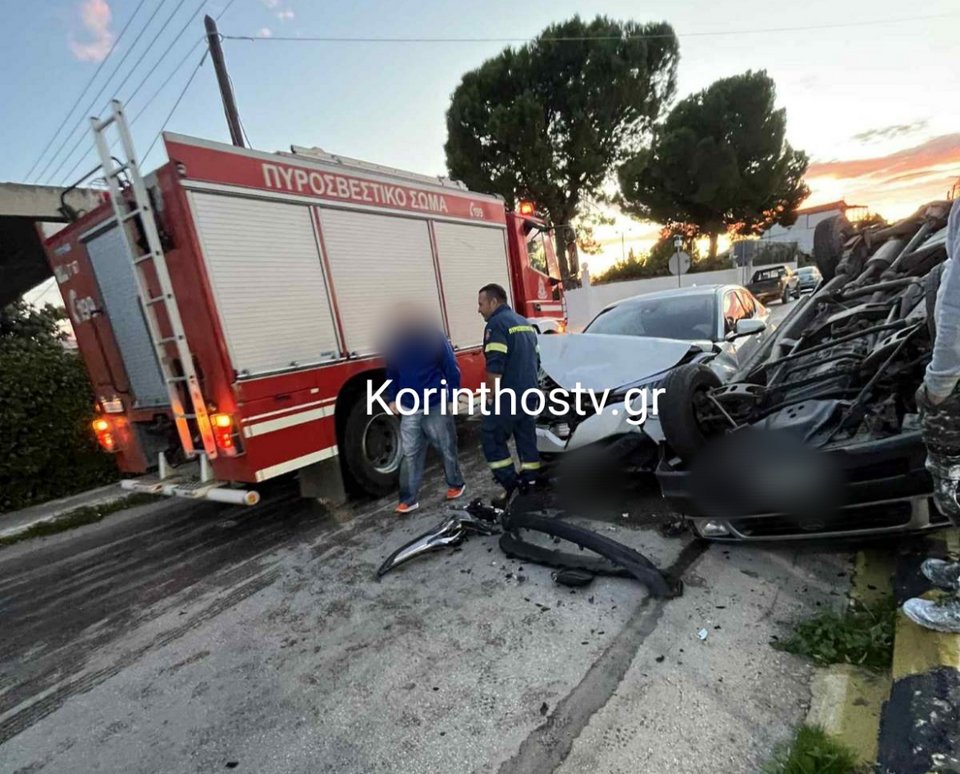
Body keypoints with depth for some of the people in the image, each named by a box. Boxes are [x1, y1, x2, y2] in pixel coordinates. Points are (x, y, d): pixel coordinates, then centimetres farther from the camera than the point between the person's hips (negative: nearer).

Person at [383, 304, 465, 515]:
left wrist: (453, 397, -8)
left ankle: (456, 484, 32)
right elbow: (391, 373, 13)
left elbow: (451, 369, -6)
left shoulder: (434, 337, -8)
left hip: (436, 406, -3)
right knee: (410, 454, 5)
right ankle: (409, 498, 13)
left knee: (447, 448, 11)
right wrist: (392, 398, 8)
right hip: (409, 409, 3)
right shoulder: (395, 343, 2)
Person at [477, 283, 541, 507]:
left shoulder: (497, 324, -12)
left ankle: (512, 486, 0)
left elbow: (495, 367, -21)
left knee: (491, 438, 2)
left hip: (508, 396, -9)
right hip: (529, 394, 9)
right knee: (527, 440, 13)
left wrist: (491, 397, -14)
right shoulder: (524, 323, 18)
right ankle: (531, 486, 19)